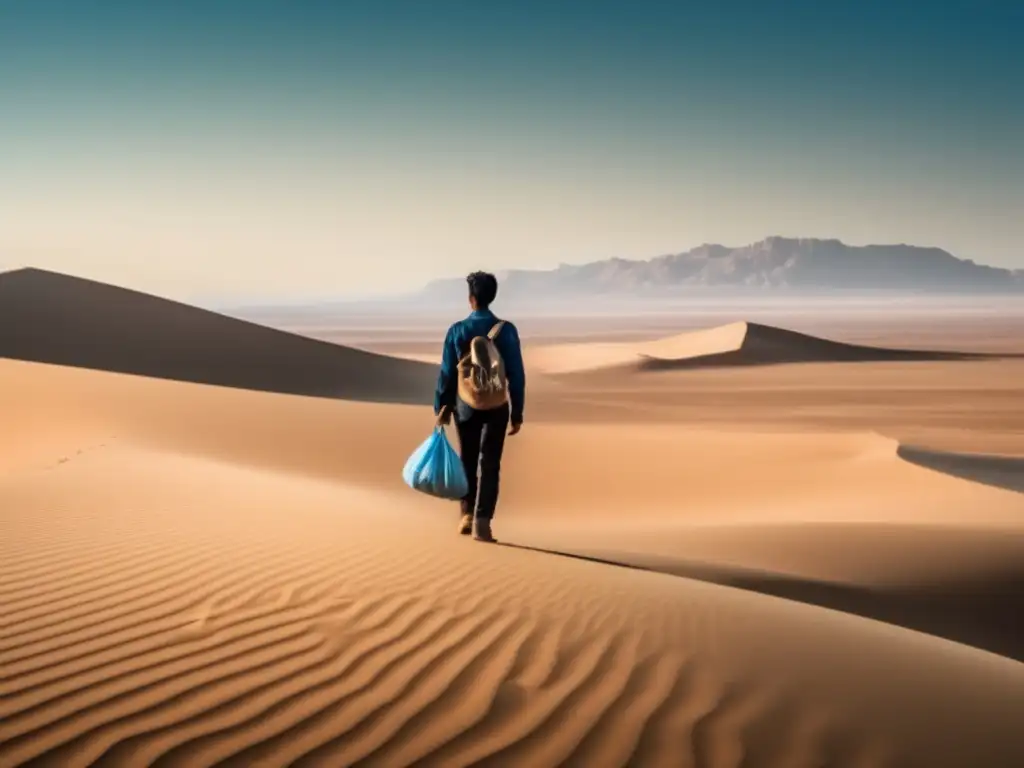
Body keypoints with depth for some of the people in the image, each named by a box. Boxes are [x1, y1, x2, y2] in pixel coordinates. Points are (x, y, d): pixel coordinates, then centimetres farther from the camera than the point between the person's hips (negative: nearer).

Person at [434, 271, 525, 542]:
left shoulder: (456, 331, -5)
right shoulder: (506, 330, -8)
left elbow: (446, 372, -1)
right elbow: (516, 374, -6)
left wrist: (441, 407, 10)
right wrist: (517, 412, 1)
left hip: (465, 406, 1)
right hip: (496, 407, -1)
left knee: (468, 462, 18)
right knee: (489, 464, 1)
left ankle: (468, 514, 19)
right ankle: (482, 521, -7)